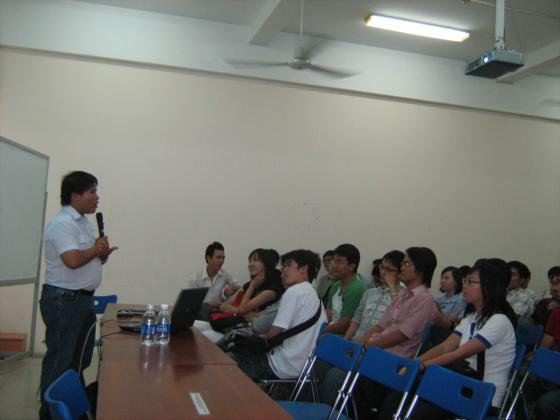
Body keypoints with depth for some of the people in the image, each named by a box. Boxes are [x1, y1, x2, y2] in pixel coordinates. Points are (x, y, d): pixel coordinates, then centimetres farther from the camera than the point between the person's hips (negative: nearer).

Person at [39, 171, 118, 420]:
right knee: (59, 361, 1)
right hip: (63, 300, -10)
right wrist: (96, 250, -12)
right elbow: (73, 260, -30)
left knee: (79, 359, 18)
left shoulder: (83, 221, 13)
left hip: (83, 298, 10)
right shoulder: (62, 223, -18)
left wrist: (102, 255, -3)